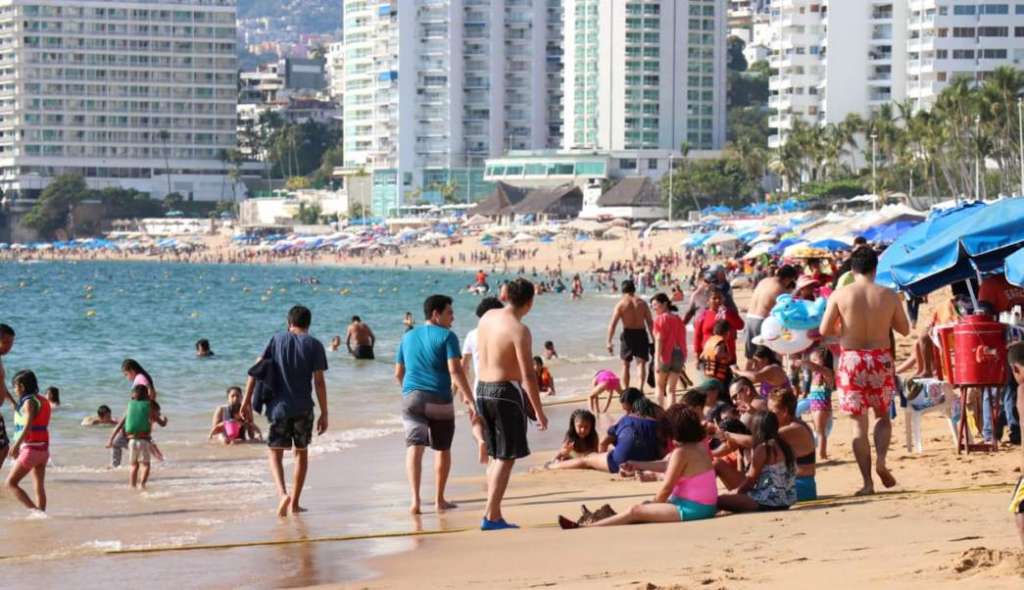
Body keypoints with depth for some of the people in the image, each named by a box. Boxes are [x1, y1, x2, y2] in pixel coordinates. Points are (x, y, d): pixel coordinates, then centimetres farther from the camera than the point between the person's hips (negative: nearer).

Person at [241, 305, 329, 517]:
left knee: (275, 453, 7)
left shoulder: (277, 339, 4)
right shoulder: (314, 345, 0)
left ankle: (283, 494, -18)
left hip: (278, 406, 0)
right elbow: (319, 382, -5)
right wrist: (324, 414, -1)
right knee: (301, 452, 16)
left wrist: (246, 401, 1)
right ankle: (294, 503, 16)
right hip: (303, 408, 0)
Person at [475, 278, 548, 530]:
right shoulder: (519, 330, -18)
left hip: (482, 389, 8)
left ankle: (493, 513, 16)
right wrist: (539, 412, -12)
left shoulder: (487, 317, 4)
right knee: (506, 459, -1)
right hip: (506, 391, -8)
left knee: (497, 456, 17)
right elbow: (528, 375, -17)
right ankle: (491, 516, -6)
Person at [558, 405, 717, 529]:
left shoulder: (681, 452, -18)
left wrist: (652, 505, 4)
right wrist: (638, 465, 25)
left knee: (636, 511, -11)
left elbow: (666, 488, -12)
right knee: (647, 505, 21)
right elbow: (668, 466, 22)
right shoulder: (701, 446, 10)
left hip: (692, 509, -9)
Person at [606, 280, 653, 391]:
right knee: (641, 363, 2)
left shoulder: (621, 304, -4)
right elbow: (650, 322, 4)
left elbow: (612, 324, -10)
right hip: (641, 334, 1)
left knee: (625, 364, 13)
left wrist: (609, 342, -8)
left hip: (628, 334, -1)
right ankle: (640, 388, -18)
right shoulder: (642, 303, 3)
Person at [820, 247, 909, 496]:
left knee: (859, 422, 6)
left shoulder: (840, 295, -6)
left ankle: (867, 481, 2)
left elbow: (824, 330, -6)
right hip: (880, 359, 1)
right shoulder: (889, 296, -2)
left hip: (851, 359, -1)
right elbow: (905, 329, 7)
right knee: (882, 415, 20)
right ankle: (880, 459, -6)